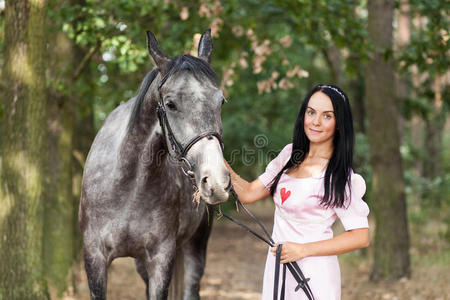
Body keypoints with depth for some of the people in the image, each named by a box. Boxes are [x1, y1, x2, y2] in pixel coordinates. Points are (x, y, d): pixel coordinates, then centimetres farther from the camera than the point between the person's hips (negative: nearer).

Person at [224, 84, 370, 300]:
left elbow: (361, 237, -16)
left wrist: (304, 249, -20)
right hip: (277, 269, 6)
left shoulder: (339, 176, -14)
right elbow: (249, 193, 7)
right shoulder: (290, 154, 5)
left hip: (313, 274, -6)